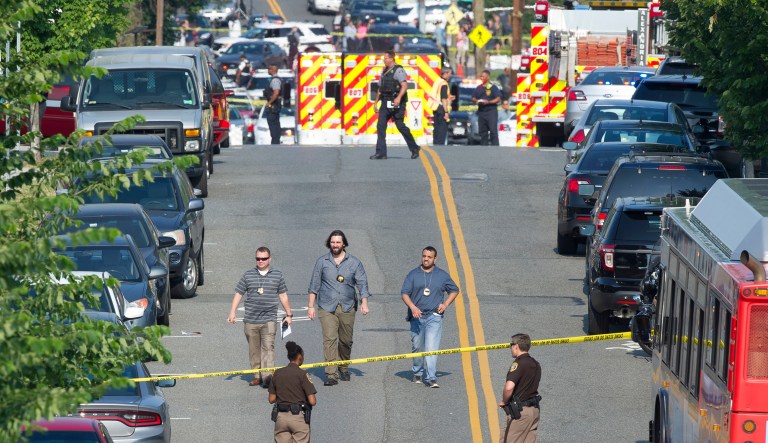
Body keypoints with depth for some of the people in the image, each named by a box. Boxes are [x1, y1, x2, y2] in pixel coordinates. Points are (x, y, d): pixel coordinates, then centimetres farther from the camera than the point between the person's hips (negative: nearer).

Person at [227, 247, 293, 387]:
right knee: (254, 349, 7)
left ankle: (267, 376, -19)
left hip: (269, 319, -2)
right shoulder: (248, 275, 8)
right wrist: (232, 312, 3)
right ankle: (257, 376, 16)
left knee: (268, 346, -13)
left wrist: (288, 314, 16)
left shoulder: (277, 275, 8)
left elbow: (283, 296, 15)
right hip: (250, 320, 2)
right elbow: (238, 294, 10)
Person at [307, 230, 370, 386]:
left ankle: (343, 368, 32)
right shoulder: (322, 262, 6)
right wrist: (311, 306, 5)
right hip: (327, 308, -1)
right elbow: (314, 285, 10)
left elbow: (362, 283, 3)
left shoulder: (354, 262, 6)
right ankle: (331, 374, -17)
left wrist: (364, 303, -11)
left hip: (347, 308, 1)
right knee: (329, 339, -14)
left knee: (346, 341, 8)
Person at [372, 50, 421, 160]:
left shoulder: (398, 70, -8)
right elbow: (380, 89, 24)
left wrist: (398, 98, -32)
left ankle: (414, 148, 12)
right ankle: (381, 153, -6)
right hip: (385, 103, 8)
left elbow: (404, 86, -20)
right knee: (380, 125, -4)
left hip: (396, 104, -8)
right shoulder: (384, 72, 17)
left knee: (400, 126, -4)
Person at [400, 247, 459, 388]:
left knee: (431, 348, -14)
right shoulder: (413, 275, 6)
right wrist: (413, 307, -15)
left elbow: (454, 290, 20)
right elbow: (404, 293, 2)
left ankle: (431, 378, -19)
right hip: (417, 317, 2)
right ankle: (417, 374, 30)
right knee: (417, 347, 9)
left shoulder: (442, 275, 8)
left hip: (434, 317, -2)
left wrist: (445, 304, 4)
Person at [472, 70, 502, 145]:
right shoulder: (478, 88, 16)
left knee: (493, 131, -11)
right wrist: (476, 101, -4)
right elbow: (473, 98, 20)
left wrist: (488, 102, -18)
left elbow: (498, 99, -5)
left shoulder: (493, 87, 0)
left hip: (491, 111, -6)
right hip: (481, 111, 6)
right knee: (483, 132, 7)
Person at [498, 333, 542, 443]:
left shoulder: (519, 363, -15)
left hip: (519, 411, -8)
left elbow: (509, 387, -26)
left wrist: (504, 402, -8)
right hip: (535, 409, 8)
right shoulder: (536, 364, 13)